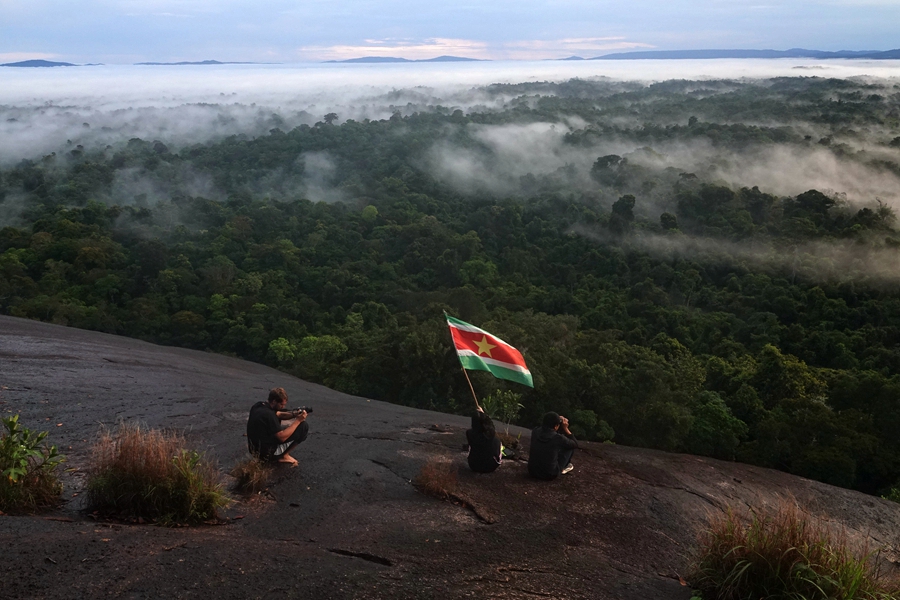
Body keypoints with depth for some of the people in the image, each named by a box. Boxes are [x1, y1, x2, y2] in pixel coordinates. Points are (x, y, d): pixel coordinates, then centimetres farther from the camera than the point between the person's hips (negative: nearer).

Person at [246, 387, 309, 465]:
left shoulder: (257, 406, -1)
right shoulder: (268, 414, -27)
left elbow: (279, 415, 10)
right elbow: (282, 437, -25)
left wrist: (294, 414, -8)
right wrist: (298, 420, -21)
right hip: (267, 453, -9)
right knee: (304, 426, -9)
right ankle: (284, 456, 2)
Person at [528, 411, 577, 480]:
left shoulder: (535, 431, -7)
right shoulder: (558, 438, -19)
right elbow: (575, 444, 0)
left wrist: (558, 420, 9)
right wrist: (566, 429, 0)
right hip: (550, 475, -4)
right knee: (570, 446, 11)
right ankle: (565, 466, 33)